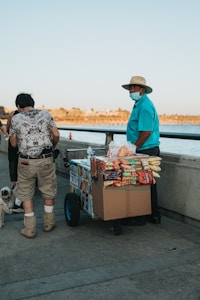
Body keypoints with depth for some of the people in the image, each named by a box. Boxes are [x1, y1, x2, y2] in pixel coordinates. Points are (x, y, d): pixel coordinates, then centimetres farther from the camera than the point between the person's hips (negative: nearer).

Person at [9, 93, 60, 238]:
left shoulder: (16, 118, 0)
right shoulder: (46, 114, 2)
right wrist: (53, 145, 20)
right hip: (45, 159, 1)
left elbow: (13, 143, 4)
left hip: (26, 161, -1)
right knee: (48, 191, 17)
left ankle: (30, 229, 14)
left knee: (26, 194, 12)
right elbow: (56, 135, 0)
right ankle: (49, 223, 27)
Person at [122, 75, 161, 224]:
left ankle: (153, 215, 7)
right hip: (145, 151, 11)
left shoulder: (145, 106, -17)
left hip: (147, 151, -11)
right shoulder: (140, 104, 17)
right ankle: (153, 214, 25)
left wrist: (133, 148, -16)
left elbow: (146, 132, -23)